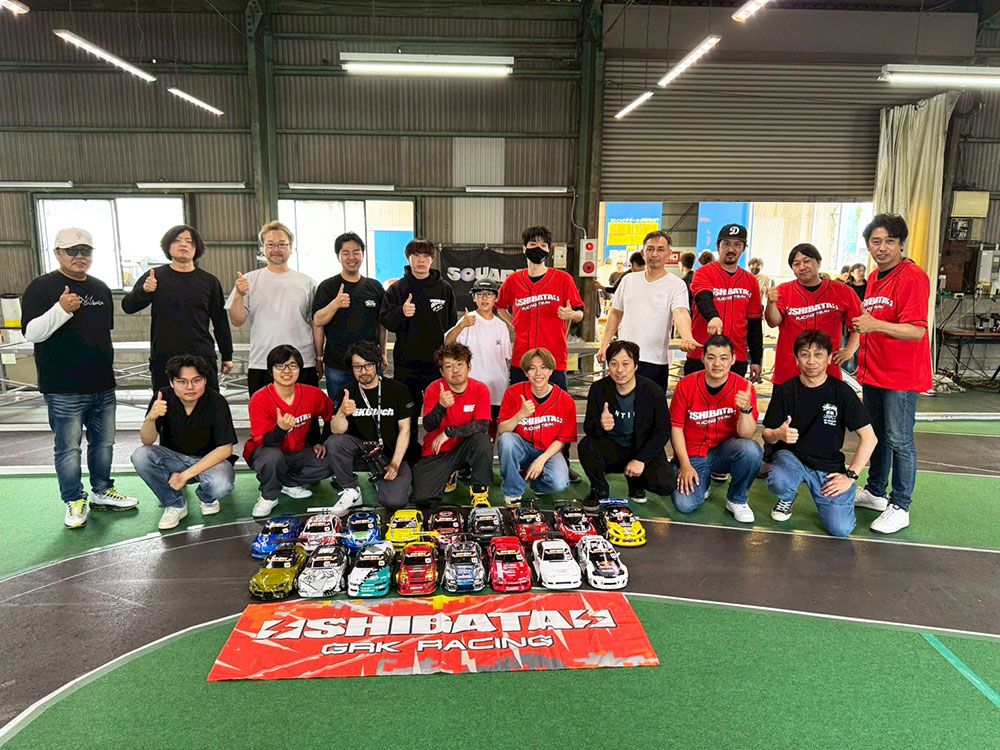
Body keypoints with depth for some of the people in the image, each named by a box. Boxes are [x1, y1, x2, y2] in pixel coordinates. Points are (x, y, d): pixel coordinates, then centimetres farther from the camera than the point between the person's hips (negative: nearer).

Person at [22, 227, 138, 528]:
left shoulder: (101, 288, 14)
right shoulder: (41, 287, -5)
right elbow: (31, 333, -14)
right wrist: (61, 309, -27)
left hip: (103, 386, 6)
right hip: (64, 390, -6)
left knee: (104, 442, 14)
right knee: (69, 448, 2)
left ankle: (102, 492, 29)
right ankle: (75, 502, 16)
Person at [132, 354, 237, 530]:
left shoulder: (216, 402, -20)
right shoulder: (164, 398, -13)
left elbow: (225, 449, -22)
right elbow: (147, 441, -16)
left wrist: (187, 474, -27)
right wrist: (151, 418, -39)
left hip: (210, 459, -3)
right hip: (173, 458, 3)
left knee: (222, 486, -34)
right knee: (140, 456, -25)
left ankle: (207, 498, 7)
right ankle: (175, 504, -2)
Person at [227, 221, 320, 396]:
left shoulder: (307, 283, 7)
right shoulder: (249, 280, 5)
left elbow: (317, 324, 9)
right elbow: (237, 321, 1)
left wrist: (319, 360, 6)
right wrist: (239, 296, -15)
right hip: (261, 367, 0)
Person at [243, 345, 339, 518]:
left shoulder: (313, 394, -12)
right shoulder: (259, 400, -21)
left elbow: (331, 416, 9)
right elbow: (265, 443, -25)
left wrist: (322, 442, -1)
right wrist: (281, 429, -45)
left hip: (297, 454, 4)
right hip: (268, 452, -4)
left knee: (332, 461, -17)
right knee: (272, 457, -37)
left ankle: (285, 483, -1)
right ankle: (269, 496, -6)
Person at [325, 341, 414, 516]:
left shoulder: (398, 390, -6)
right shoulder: (348, 392, -2)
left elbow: (405, 429, -3)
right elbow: (337, 431, -14)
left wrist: (395, 463, -12)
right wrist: (342, 413, -37)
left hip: (390, 452, -1)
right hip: (361, 447, 2)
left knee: (394, 501, -23)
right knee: (334, 442, -30)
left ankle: (380, 478, 13)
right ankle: (351, 492, -8)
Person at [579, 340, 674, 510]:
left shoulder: (653, 391, -13)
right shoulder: (598, 389, -9)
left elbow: (662, 432, -7)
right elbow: (588, 426, -9)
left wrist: (641, 459, -19)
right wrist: (600, 425, -36)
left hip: (643, 450, 0)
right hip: (612, 448, 1)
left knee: (666, 484, -25)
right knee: (586, 446, -30)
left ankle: (635, 482, 13)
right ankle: (599, 490, 0)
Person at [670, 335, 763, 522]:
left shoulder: (744, 388, -11)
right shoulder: (686, 385, -11)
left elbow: (746, 435, -15)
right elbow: (676, 427, -5)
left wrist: (745, 409, -34)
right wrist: (685, 465, -11)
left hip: (724, 451, 1)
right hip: (692, 454, 0)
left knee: (751, 450, -33)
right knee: (685, 504, -22)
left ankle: (737, 500, -3)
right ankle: (701, 481, 17)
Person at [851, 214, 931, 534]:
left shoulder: (913, 277, -15)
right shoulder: (874, 279, 12)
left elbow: (917, 331, -24)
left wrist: (875, 325, -37)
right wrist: (863, 360, 19)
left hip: (902, 376, -8)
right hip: (873, 373, 8)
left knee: (899, 441, -1)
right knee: (877, 434, 18)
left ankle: (900, 508, 11)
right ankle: (875, 492, 33)